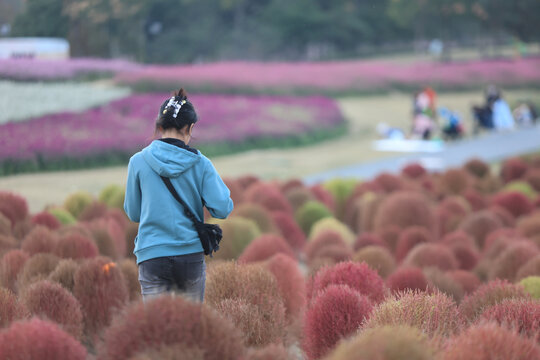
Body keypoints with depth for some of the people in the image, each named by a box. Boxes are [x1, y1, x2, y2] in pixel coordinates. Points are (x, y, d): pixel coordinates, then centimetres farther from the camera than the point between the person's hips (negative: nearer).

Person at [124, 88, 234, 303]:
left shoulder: (138, 162, -2)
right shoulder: (200, 164, -2)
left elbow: (133, 213, 6)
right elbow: (222, 209, -5)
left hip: (153, 255, -1)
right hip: (191, 255, 1)